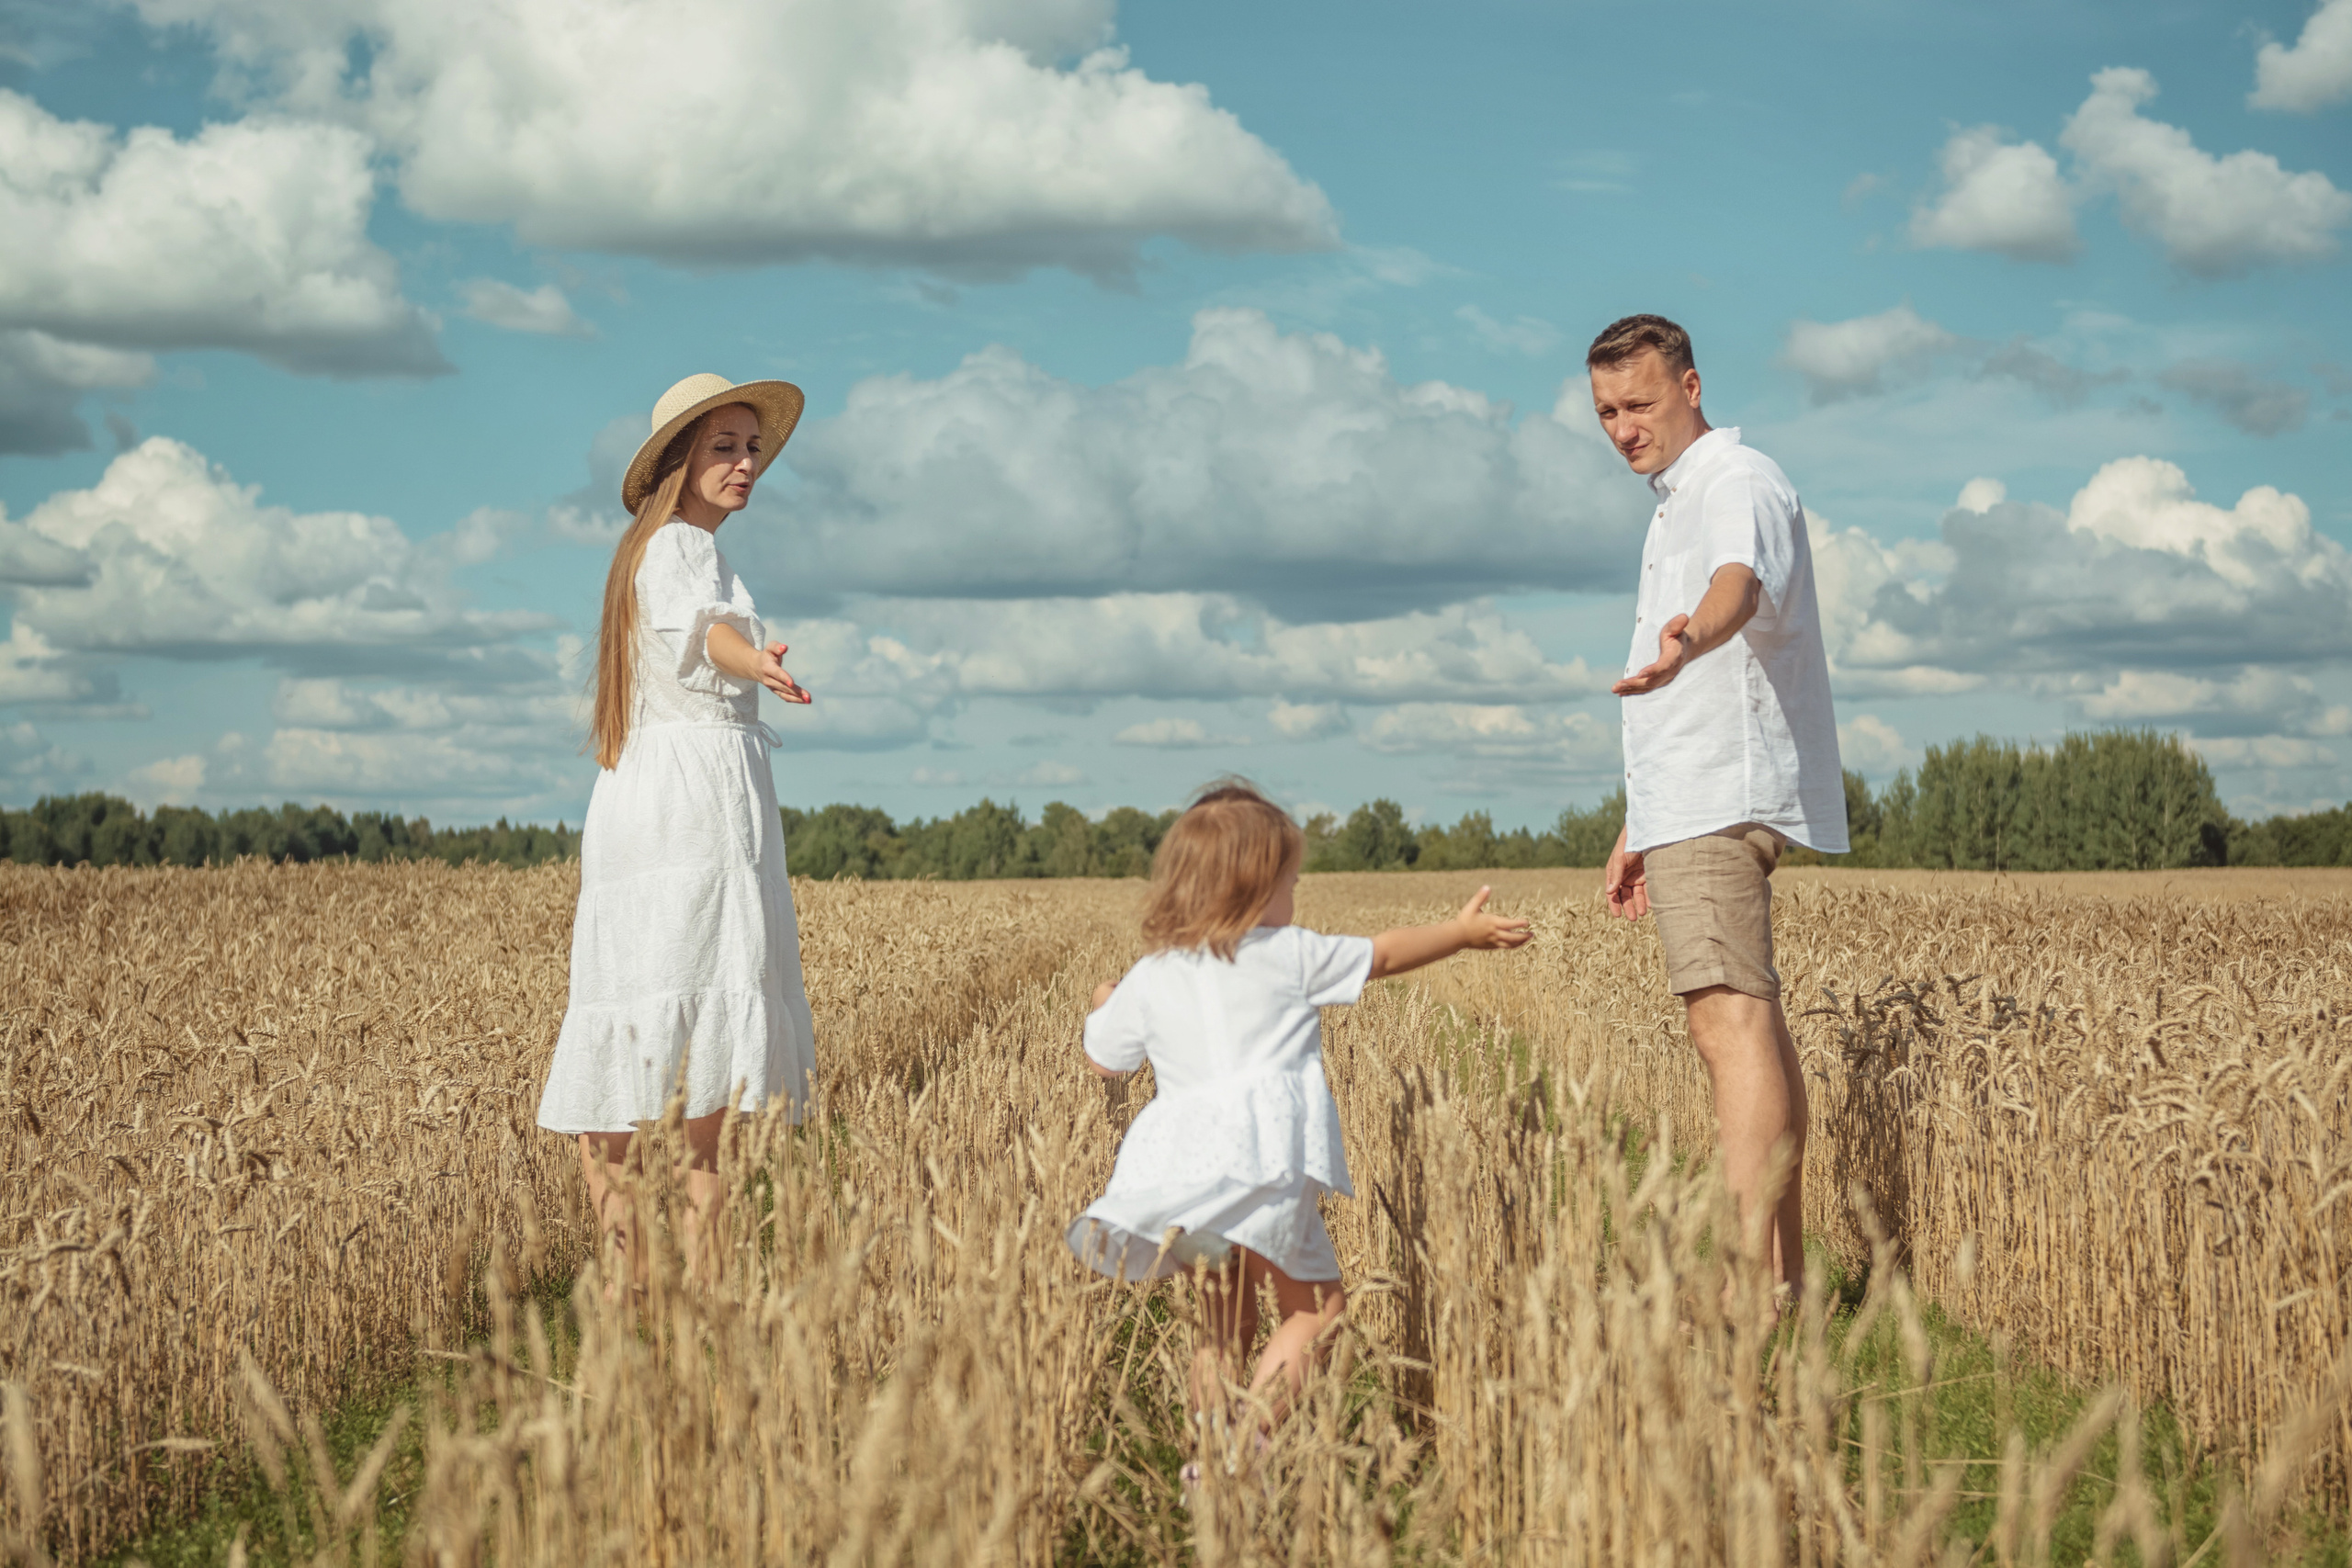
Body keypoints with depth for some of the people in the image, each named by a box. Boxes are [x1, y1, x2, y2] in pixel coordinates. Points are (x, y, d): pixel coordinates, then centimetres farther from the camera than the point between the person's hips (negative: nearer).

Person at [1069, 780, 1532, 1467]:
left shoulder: (1148, 979, 16)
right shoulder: (1290, 954, 6)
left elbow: (1104, 1059, 27)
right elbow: (1385, 954, 18)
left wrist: (1102, 1009, 50)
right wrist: (1464, 931, 34)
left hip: (1176, 1169, 5)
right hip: (1258, 1160, -5)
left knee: (1225, 1323, 18)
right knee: (1315, 1306, 1)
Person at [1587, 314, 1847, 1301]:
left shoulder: (1739, 483, -7)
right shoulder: (1676, 506, 25)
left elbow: (1741, 581, -33)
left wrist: (1688, 638, -55)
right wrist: (1637, 828, 29)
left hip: (1722, 803, -11)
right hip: (1693, 804, 11)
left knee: (1730, 1018, -20)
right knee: (1754, 1024, 12)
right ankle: (1786, 1275, 17)